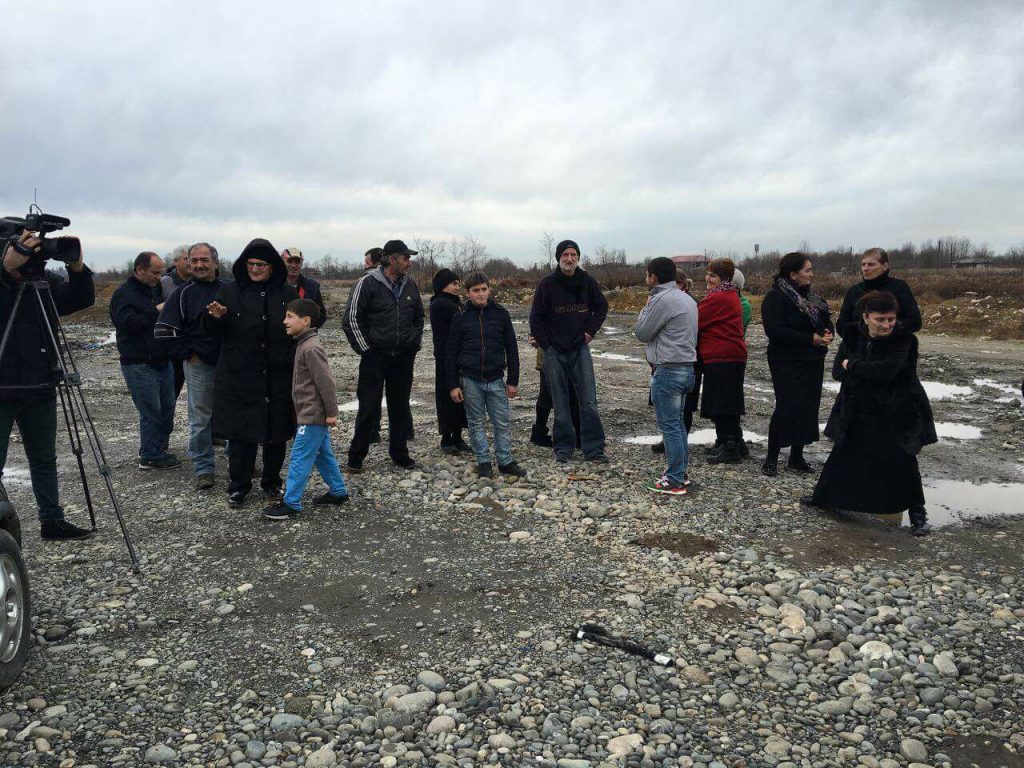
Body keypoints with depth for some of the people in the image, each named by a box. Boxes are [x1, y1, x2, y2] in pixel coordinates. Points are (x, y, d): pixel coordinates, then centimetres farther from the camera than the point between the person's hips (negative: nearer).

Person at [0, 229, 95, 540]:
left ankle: (52, 521, 26)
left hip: (40, 389, 4)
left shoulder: (43, 278, 2)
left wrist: (77, 269, -19)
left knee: (44, 459, 15)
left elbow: (82, 300, -2)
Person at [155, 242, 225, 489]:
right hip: (199, 365, -3)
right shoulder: (183, 293, -3)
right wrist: (187, 354, -7)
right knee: (200, 418, 2)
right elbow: (163, 330, -5)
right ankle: (203, 469, 12)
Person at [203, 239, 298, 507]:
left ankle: (271, 482, 26)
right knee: (240, 432, 3)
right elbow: (212, 331, 4)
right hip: (239, 376, -1)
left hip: (278, 376, 1)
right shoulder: (229, 291, 2)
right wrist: (216, 318, -19)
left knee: (277, 433, 9)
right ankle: (238, 486, 17)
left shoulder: (287, 294, 5)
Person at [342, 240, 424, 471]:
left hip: (404, 357, 5)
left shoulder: (410, 285, 8)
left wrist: (416, 343, 13)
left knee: (400, 406, 12)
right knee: (369, 408, -2)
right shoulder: (368, 283, -9)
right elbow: (351, 319, -7)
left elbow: (419, 317, 23)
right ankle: (356, 456, 11)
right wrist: (365, 348, -8)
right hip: (375, 356, -5)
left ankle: (399, 452, 24)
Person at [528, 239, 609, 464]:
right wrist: (545, 344, -5)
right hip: (555, 352, -1)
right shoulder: (547, 284, -5)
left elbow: (602, 306, 15)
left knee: (589, 401, -1)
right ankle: (563, 447, 18)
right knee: (560, 403, 7)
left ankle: (593, 448, 6)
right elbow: (536, 318, 0)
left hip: (580, 349, 1)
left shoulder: (587, 282, 1)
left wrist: (591, 330, 4)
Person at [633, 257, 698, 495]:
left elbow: (641, 332, -8)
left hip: (668, 370, -9)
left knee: (669, 425, -4)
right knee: (678, 422, 17)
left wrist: (646, 307, 5)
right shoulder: (687, 298, 13)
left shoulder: (662, 299, -16)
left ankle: (675, 480, -1)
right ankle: (681, 471, 24)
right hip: (687, 366, 9)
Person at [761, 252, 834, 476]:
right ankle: (771, 458, 3)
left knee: (808, 408, 8)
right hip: (787, 364, -7)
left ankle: (797, 456, 20)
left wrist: (827, 334, -5)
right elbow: (775, 330, -22)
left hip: (813, 363, 8)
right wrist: (810, 338, -22)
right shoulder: (775, 297, -12)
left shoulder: (811, 296, 13)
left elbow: (826, 321, 20)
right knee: (786, 408, -8)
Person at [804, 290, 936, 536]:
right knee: (843, 453, 13)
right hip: (859, 410, 4)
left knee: (902, 460, -5)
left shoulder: (904, 339, -17)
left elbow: (888, 369, -30)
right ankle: (822, 495, 31)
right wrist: (870, 373, -22)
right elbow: (838, 371, -6)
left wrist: (853, 366, -19)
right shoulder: (853, 338, -3)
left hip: (897, 412, -4)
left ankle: (917, 511, 13)